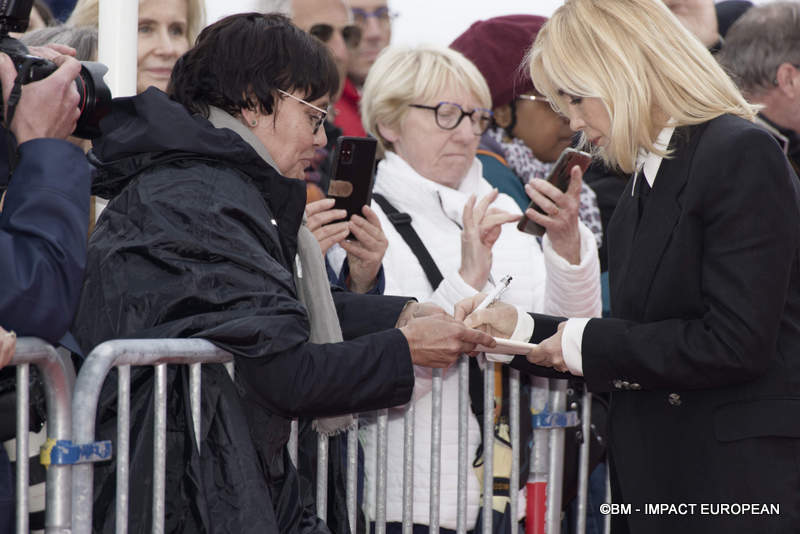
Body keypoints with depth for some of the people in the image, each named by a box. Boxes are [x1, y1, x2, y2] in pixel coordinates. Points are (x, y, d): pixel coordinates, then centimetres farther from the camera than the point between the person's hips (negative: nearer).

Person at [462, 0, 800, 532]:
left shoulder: (742, 155, -13)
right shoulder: (647, 178, 15)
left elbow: (734, 343, -20)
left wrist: (589, 342, -12)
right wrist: (523, 329, 11)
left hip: (743, 478, -9)